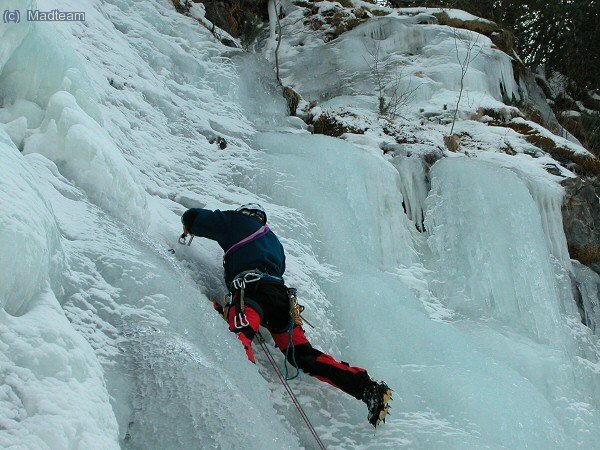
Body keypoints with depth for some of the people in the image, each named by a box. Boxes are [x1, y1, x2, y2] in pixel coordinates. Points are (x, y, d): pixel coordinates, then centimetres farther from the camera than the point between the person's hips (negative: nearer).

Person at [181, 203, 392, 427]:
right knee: (304, 356, 1)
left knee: (240, 335, -31)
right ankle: (369, 388, -10)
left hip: (251, 289, -6)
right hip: (282, 293, 6)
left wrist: (189, 229, 49)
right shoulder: (273, 239, 39)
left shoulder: (238, 222, 23)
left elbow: (192, 217, 25)